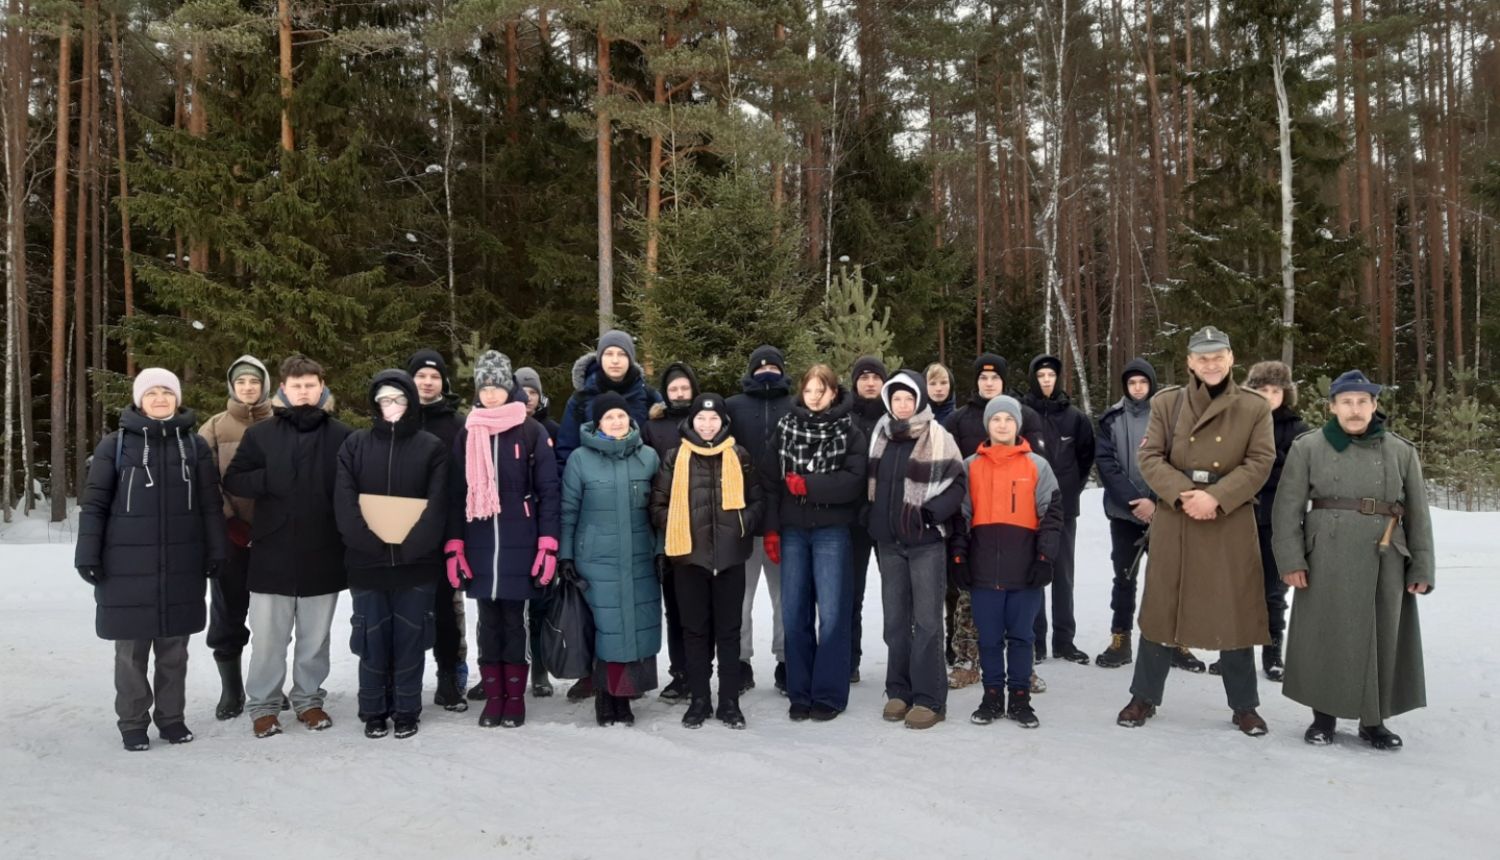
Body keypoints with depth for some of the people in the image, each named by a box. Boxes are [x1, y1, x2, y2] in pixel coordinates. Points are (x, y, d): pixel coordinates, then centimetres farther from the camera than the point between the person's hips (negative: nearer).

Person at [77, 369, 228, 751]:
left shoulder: (196, 446, 6)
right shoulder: (116, 445, 1)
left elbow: (211, 505, 7)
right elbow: (94, 504, 0)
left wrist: (216, 551, 3)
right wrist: (88, 554, -5)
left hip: (182, 565, 2)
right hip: (127, 564, -1)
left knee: (174, 647, 9)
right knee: (132, 648, 4)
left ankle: (172, 716, 21)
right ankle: (133, 722, 16)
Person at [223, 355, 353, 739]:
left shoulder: (343, 436, 1)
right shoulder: (260, 434, 4)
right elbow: (232, 481, 3)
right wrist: (270, 479, -14)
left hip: (323, 554, 0)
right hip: (273, 553, 0)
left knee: (315, 638, 12)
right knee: (268, 639, 6)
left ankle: (308, 699, 27)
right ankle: (263, 705, 21)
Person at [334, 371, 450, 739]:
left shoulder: (431, 447, 4)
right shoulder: (355, 444, 7)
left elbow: (437, 505, -4)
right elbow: (344, 502, -2)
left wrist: (409, 545, -15)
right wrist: (372, 542, -14)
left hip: (416, 563, -1)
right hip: (367, 562, 1)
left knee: (409, 639, 5)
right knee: (372, 639, 6)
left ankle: (407, 711, 16)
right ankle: (373, 711, 19)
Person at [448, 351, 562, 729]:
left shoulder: (532, 432, 0)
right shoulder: (467, 434, 9)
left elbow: (549, 490, -3)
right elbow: (456, 493, 9)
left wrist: (548, 543, -10)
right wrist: (454, 545, 1)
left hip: (520, 544, -2)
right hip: (478, 545, 3)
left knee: (514, 619, 3)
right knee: (488, 620, 7)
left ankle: (515, 697, 13)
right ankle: (493, 696, 16)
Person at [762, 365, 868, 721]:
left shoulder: (849, 432, 0)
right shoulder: (785, 428, 7)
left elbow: (853, 481, -12)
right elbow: (770, 480, 4)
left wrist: (806, 484, -15)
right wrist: (771, 529, -2)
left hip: (832, 532, -2)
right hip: (792, 531, 3)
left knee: (831, 613, -2)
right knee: (794, 613, 5)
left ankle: (829, 694, 9)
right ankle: (799, 693, 16)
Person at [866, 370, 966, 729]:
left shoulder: (937, 437, -5)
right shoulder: (881, 434, 10)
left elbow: (957, 484, -6)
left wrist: (933, 512, -18)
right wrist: (874, 520, 8)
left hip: (926, 541, -5)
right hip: (889, 541, 5)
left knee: (927, 621, -2)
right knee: (895, 619, 10)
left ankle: (929, 699, 4)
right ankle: (899, 691, 20)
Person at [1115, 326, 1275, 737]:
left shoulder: (1255, 407, 3)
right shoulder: (1166, 403, 4)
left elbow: (1259, 463, -5)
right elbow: (1150, 457, -2)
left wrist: (1216, 498, -18)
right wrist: (1182, 494, -18)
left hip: (1231, 524, 0)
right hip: (1173, 521, 1)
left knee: (1234, 612, 6)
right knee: (1161, 608, 7)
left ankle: (1244, 706, 21)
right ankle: (1144, 697, 20)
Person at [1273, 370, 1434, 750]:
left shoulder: (1401, 451, 7)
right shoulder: (1308, 447, 1)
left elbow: (1418, 515, 9)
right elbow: (1288, 508, -1)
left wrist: (1422, 567, 3)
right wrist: (1291, 559, -9)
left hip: (1385, 563, 2)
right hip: (1326, 562, -2)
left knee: (1381, 640, 7)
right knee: (1325, 638, 4)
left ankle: (1374, 720, 22)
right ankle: (1323, 715, 18)